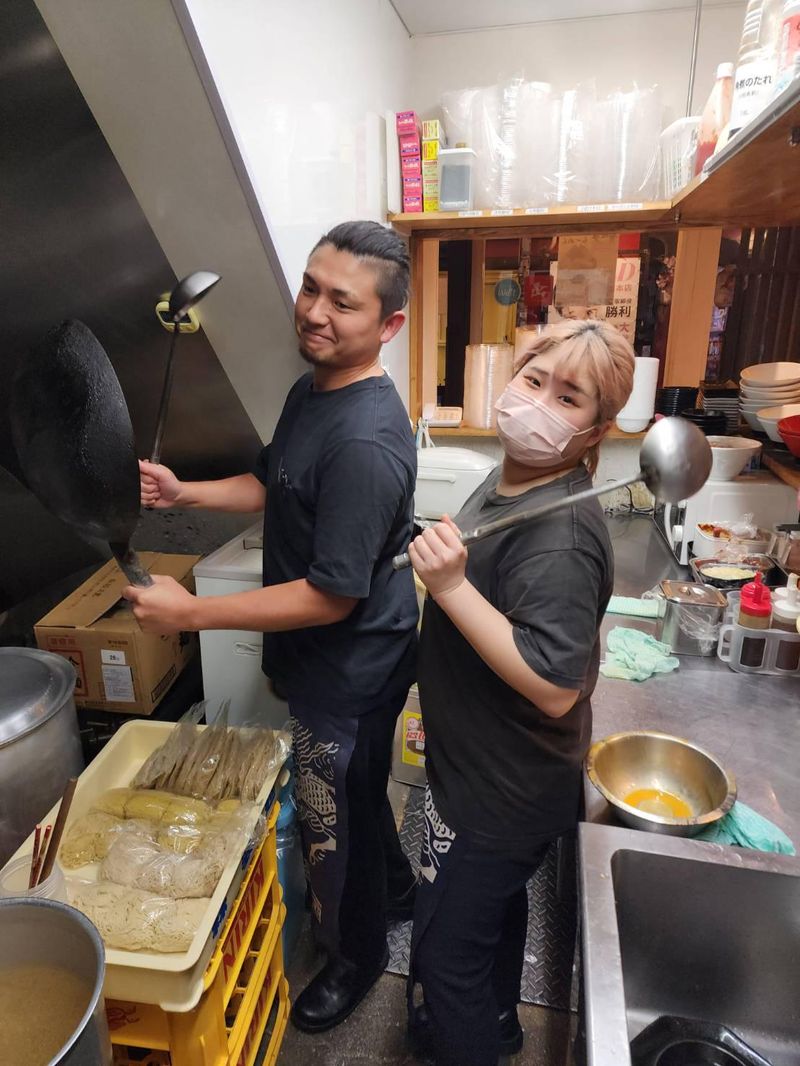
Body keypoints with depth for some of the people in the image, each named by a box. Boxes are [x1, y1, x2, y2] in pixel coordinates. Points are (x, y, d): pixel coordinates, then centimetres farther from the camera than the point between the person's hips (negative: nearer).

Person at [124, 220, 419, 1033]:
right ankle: (396, 891, 58)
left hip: (350, 671, -9)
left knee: (335, 823, 16)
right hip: (324, 660, 9)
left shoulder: (365, 443, -31)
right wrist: (183, 492, -1)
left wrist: (192, 613, -23)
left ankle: (355, 956, 47)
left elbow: (333, 596, -29)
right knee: (353, 795, 29)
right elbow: (274, 482, 15)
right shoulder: (311, 389, 1)